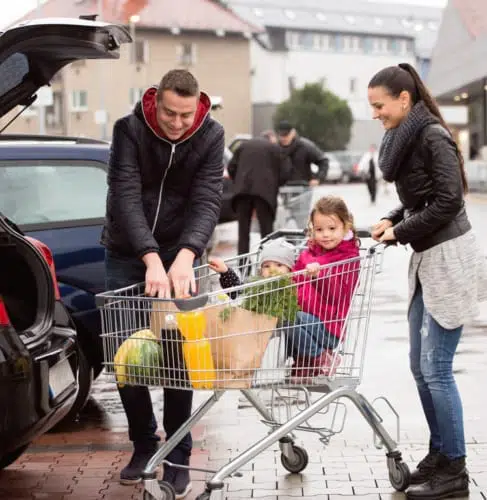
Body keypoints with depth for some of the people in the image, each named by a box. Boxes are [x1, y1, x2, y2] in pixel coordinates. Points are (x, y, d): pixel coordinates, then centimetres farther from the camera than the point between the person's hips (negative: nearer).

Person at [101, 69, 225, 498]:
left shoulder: (211, 136, -12)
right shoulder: (129, 129, -16)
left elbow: (207, 201, -20)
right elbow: (126, 197, -25)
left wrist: (184, 257, -37)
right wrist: (151, 259, -37)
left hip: (179, 254, 0)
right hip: (127, 254, 1)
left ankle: (178, 456, 7)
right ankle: (144, 445, 18)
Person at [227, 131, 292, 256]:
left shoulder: (244, 145, 16)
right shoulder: (275, 148, 6)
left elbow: (231, 167, 11)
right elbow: (285, 172, 1)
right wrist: (274, 185, 17)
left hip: (242, 191, 3)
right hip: (265, 192, -3)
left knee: (243, 229, 8)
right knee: (266, 229, 2)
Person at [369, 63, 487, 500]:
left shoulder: (432, 136, -15)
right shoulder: (405, 138, 12)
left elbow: (448, 200, -20)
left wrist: (401, 232, -13)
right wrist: (392, 220, 4)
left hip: (450, 259, -9)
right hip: (426, 259, 9)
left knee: (436, 368, -7)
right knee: (421, 365, 11)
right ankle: (439, 454, 22)